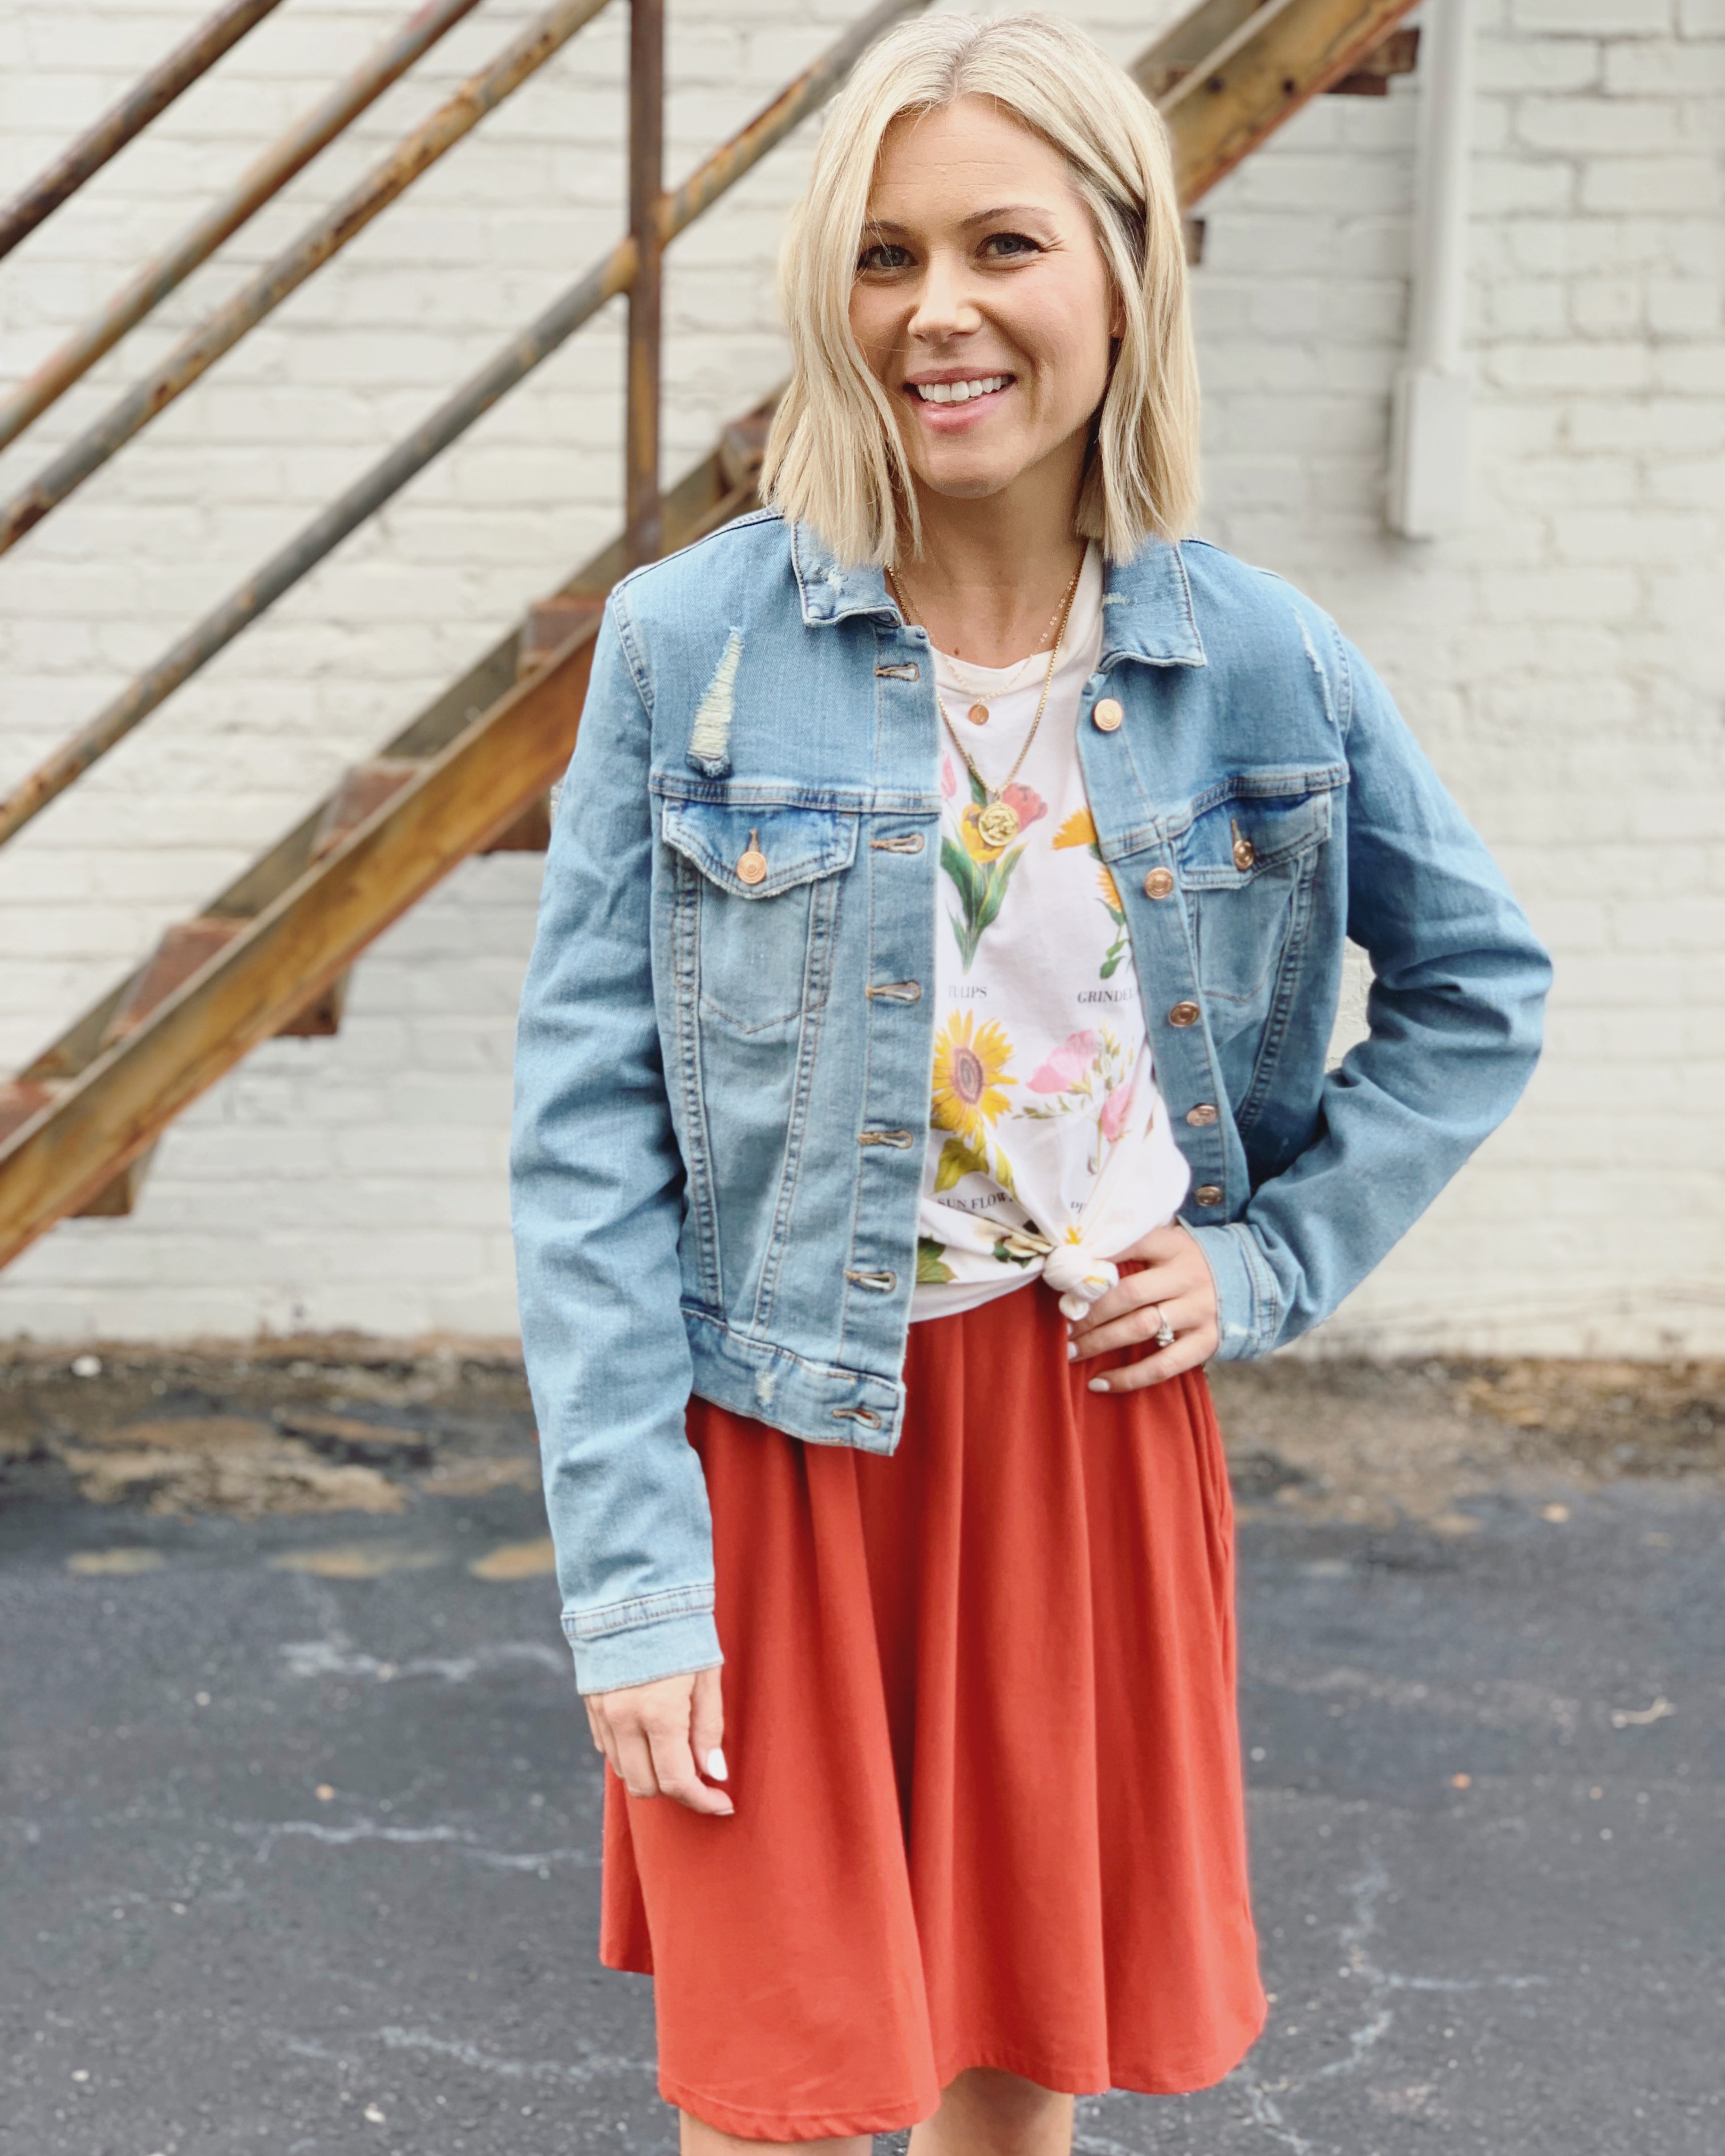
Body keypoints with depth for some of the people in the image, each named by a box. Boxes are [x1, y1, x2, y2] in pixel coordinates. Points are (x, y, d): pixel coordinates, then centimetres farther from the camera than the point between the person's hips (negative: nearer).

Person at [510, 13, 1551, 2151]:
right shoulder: (694, 644, -9)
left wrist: (1274, 1254, 0)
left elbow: (1481, 988, 13)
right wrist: (629, 1575, -12)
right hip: (779, 1431, -2)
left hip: (1100, 1419, 2)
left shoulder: (1262, 663, -2)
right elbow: (587, 1124, -8)